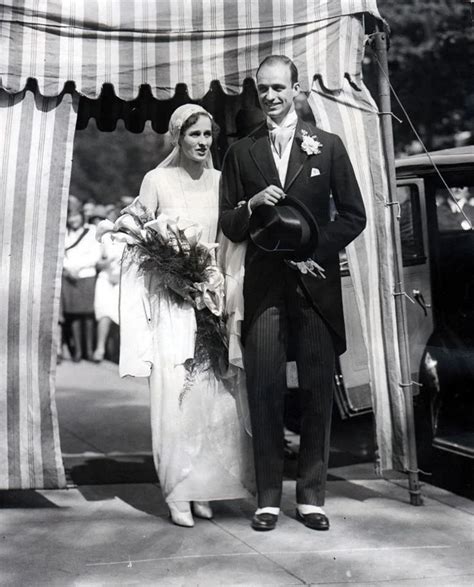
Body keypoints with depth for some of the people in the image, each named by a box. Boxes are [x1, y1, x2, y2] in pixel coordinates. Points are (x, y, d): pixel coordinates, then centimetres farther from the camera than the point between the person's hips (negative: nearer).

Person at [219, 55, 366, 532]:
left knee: (317, 393, 2)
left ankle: (311, 496, 13)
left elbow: (354, 216, 6)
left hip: (315, 283, 0)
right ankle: (268, 499, 8)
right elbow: (228, 226, 10)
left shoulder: (328, 146, 7)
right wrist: (252, 204, -11)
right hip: (263, 286, 1)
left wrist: (312, 251, -6)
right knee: (264, 392, -2)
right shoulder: (240, 153, 11)